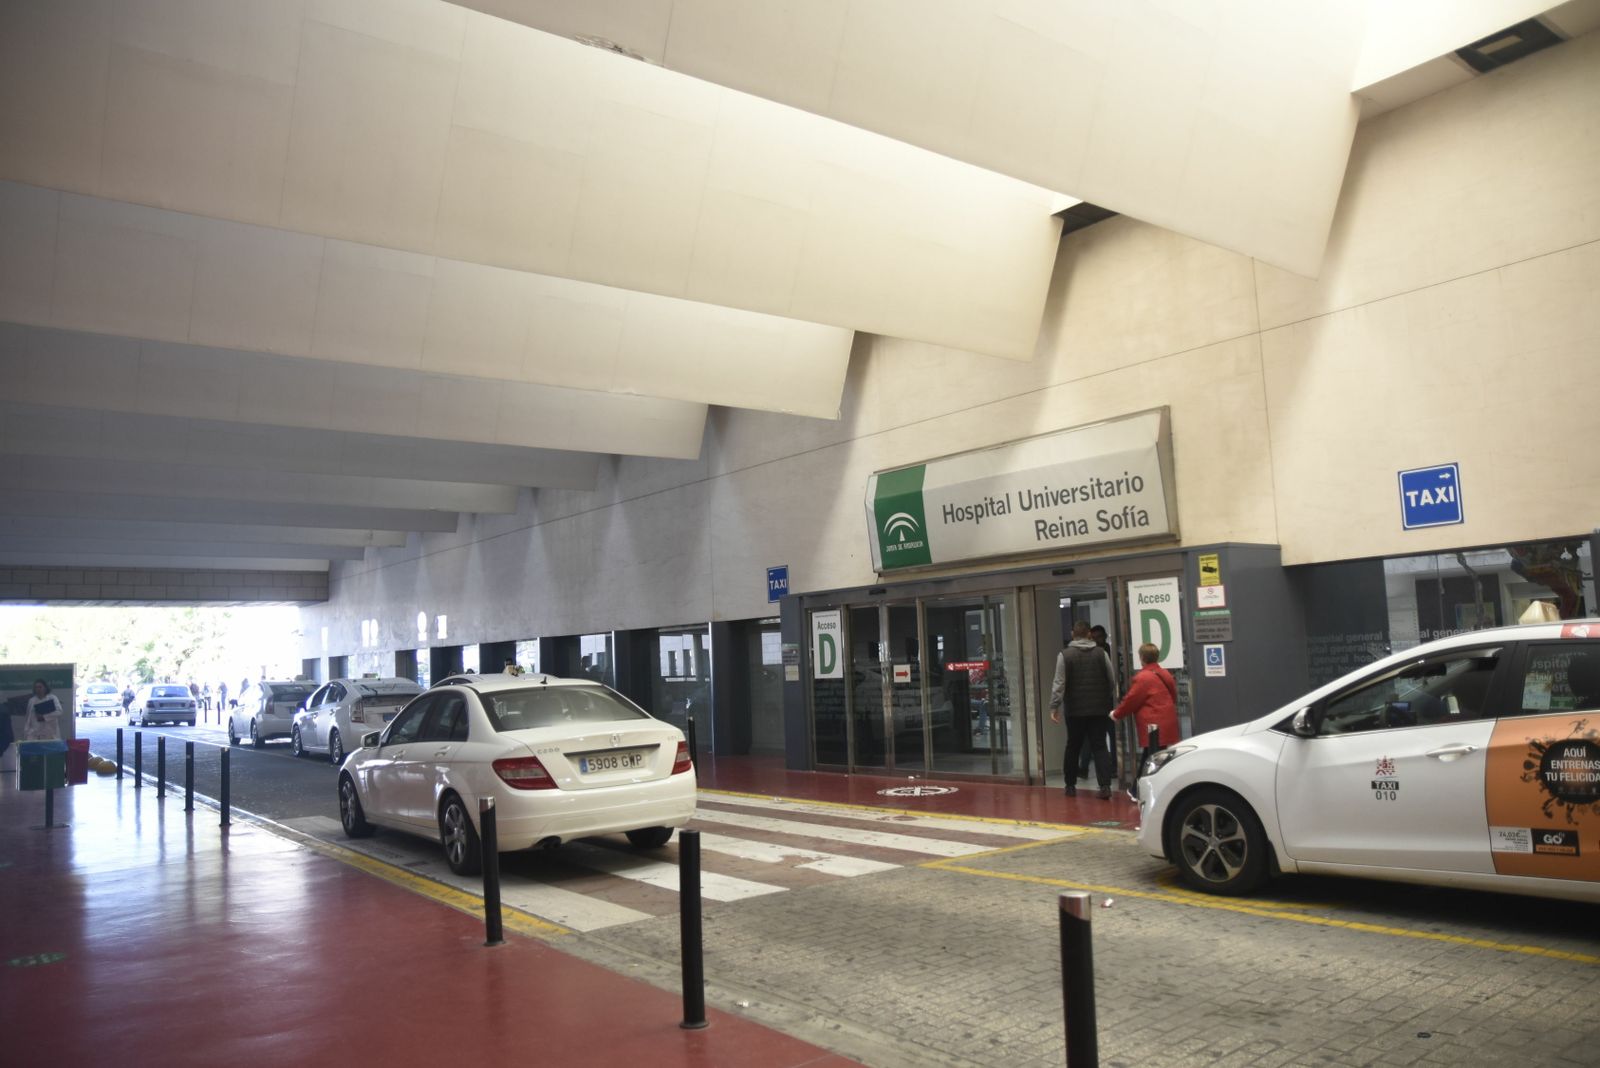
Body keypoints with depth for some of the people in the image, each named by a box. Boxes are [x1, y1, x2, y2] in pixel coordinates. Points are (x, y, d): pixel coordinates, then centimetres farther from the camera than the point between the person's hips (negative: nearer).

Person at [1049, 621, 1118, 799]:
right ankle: (1105, 786, -10)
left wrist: (1054, 706, -4)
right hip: (1100, 709, 1)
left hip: (1075, 711, -1)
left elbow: (1059, 683, -9)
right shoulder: (1101, 653, 2)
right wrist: (1113, 704, 14)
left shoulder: (1064, 655, -5)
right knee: (1099, 747, 2)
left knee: (1073, 747, 12)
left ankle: (1070, 785, 20)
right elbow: (1113, 681, 5)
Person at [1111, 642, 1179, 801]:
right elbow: (1173, 697, 20)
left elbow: (1131, 700, -8)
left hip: (1154, 725, -9)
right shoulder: (1166, 675, 14)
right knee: (1147, 758, 17)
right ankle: (1137, 791, 26)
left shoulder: (1143, 678, -12)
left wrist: (1116, 714, 7)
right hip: (1167, 722, 9)